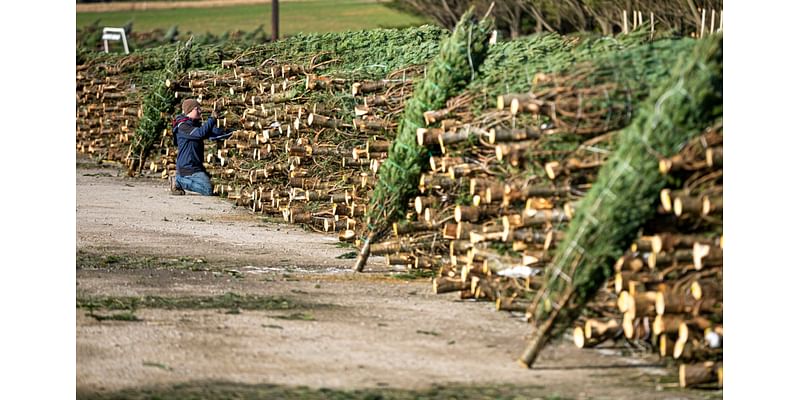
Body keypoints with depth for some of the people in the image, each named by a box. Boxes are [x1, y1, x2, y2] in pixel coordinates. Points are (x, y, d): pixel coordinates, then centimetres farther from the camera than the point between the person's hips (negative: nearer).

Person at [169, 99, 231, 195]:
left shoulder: (195, 124, 13)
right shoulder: (182, 127, -18)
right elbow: (200, 133, -32)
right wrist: (212, 119, -27)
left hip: (196, 165, 10)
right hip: (188, 167, -10)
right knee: (208, 190, -16)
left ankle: (180, 178, 16)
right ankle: (178, 181, -8)